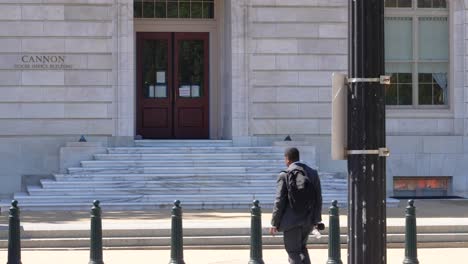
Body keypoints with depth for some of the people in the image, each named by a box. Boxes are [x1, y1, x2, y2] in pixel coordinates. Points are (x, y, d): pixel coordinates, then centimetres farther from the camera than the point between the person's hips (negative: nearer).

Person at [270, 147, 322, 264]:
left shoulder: (284, 175, -10)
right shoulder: (313, 173, 5)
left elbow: (279, 202, -11)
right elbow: (318, 199, 7)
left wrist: (274, 223, -5)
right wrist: (316, 219, 14)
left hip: (292, 221, -5)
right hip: (308, 221, 5)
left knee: (293, 251, 2)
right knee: (302, 248, 21)